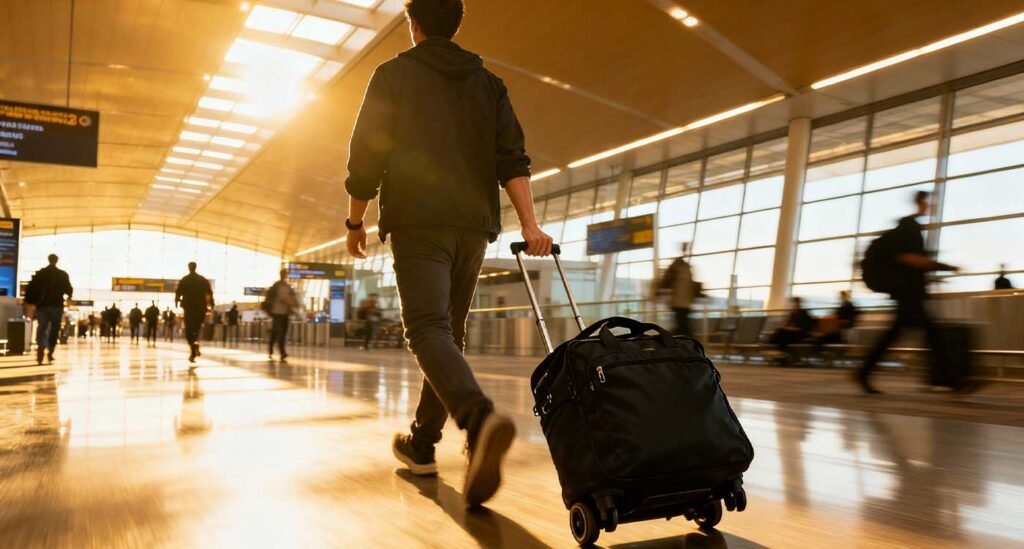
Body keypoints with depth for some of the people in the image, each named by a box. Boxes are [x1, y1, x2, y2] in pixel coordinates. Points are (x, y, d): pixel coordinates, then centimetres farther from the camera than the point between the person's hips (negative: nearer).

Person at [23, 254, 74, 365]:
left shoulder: (39, 273, 4)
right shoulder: (63, 275, 1)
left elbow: (31, 288, -1)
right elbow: (69, 289, 0)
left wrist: (31, 304, 5)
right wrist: (67, 297, 21)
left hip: (42, 305, 1)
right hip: (57, 305, -1)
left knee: (41, 329, 3)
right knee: (54, 330, 9)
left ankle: (41, 348, -22)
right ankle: (50, 353, 7)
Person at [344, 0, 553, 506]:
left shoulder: (393, 75, 8)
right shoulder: (488, 84, 18)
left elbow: (366, 155, 2)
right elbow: (512, 157, 3)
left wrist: (355, 222, 12)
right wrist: (529, 222, -5)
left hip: (417, 222, -4)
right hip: (474, 224, 5)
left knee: (428, 327, -13)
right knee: (449, 331, 12)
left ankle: (479, 418, -39)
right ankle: (422, 444, 20)